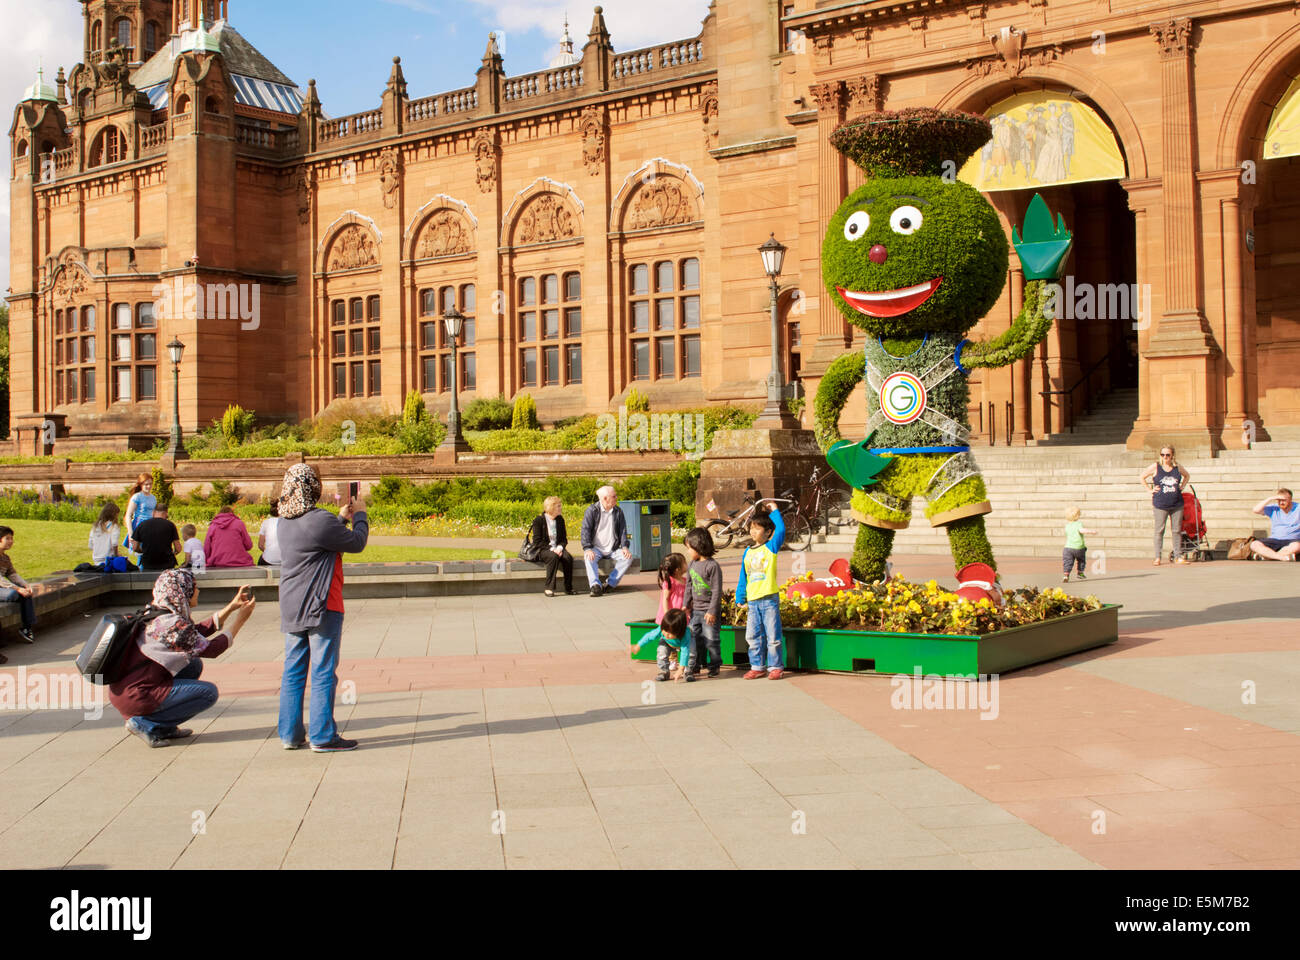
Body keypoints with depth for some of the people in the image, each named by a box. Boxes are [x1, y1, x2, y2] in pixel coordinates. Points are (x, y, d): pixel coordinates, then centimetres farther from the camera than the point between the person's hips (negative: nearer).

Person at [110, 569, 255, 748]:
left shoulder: (155, 615, 10)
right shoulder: (172, 624, -19)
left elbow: (198, 632, 21)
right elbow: (211, 649, -10)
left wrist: (233, 606, 20)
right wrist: (241, 618, -3)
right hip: (135, 697, -10)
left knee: (194, 665, 17)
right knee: (209, 692, -5)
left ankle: (165, 728, 14)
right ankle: (146, 724, -5)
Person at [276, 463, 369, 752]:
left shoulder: (284, 522, 9)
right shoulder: (320, 520, -17)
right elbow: (356, 543, -7)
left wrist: (342, 519, 26)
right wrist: (360, 517, 10)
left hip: (291, 608, 8)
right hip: (321, 608, -8)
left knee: (293, 671, 11)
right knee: (323, 672, -2)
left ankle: (290, 734, 16)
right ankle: (323, 736, 1)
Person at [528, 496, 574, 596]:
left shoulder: (560, 519, 11)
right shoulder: (538, 520, -5)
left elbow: (564, 538, 12)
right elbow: (537, 541, -10)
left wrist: (560, 547, -10)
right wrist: (551, 549, -21)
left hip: (557, 548, 5)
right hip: (543, 550, -4)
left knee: (568, 557, -29)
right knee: (553, 557, -38)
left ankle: (568, 588, -21)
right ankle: (549, 587, -33)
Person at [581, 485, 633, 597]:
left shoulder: (618, 512, 6)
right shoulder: (592, 510, -5)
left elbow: (623, 530, 6)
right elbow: (586, 530, -11)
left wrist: (624, 547, -10)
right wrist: (587, 549, -24)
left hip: (613, 549, 3)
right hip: (596, 548, -3)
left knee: (628, 557, -23)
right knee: (589, 558, -35)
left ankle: (610, 583, -22)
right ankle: (595, 586, -43)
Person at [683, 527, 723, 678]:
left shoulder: (712, 566, -15)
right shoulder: (692, 565, 8)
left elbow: (717, 591, -16)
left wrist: (712, 611, -17)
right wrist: (685, 605, 10)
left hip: (709, 611, -7)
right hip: (695, 610, 7)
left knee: (711, 639, -2)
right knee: (695, 638, 12)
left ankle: (714, 666, 10)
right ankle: (696, 664, 22)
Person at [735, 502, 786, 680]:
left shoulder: (771, 547, -1)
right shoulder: (747, 552, 12)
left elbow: (781, 530, -19)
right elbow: (743, 577, 17)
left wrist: (774, 511, -9)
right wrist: (740, 598, 15)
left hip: (769, 599, -5)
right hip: (753, 600, 5)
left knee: (773, 636, 0)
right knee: (752, 637, 8)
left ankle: (776, 667, 9)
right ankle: (757, 667, 18)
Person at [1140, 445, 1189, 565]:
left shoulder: (1177, 467, 6)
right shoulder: (1155, 467, -1)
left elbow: (1187, 476, 26)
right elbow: (1142, 477, 9)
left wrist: (1181, 487, 13)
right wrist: (1150, 489, 1)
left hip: (1177, 505, 3)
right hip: (1160, 505, -3)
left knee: (1177, 531, 5)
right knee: (1159, 531, -1)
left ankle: (1178, 556, 12)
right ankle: (1158, 557, 3)